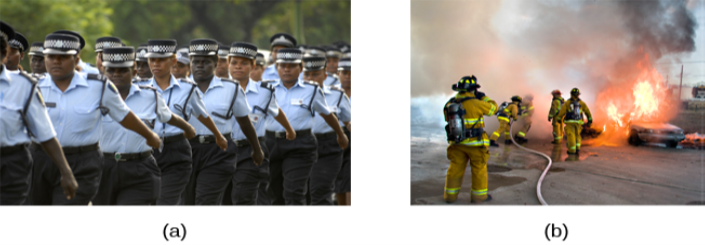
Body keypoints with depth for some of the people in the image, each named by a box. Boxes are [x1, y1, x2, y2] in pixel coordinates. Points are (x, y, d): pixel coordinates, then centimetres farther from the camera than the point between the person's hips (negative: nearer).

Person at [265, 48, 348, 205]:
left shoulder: (312, 90, 4)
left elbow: (327, 115, 18)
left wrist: (341, 135, 30)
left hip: (299, 147, -3)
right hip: (271, 143, 3)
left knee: (293, 192, -13)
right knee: (275, 192, 10)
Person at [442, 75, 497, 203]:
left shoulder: (450, 104, 1)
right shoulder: (475, 103, -15)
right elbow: (492, 107, -4)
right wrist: (483, 97, 11)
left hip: (457, 143, 5)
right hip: (475, 143, -5)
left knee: (455, 169, 11)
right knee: (479, 169, 7)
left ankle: (450, 195, 14)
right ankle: (479, 195, 13)